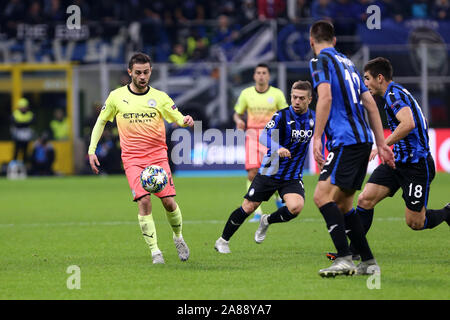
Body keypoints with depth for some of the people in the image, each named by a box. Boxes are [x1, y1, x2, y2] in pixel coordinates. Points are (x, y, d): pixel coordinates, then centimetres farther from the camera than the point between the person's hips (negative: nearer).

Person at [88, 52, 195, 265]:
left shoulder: (160, 97, 4)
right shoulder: (117, 96, 4)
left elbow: (179, 119, 2)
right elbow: (101, 121, 15)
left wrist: (185, 121, -23)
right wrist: (92, 150, 9)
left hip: (158, 155, 1)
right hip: (132, 159, -1)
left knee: (168, 201, -7)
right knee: (144, 201, -17)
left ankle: (178, 237, 22)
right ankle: (154, 250, -13)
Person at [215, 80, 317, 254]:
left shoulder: (313, 118, -1)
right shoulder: (282, 115, -15)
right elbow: (264, 136, -29)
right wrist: (278, 148, -48)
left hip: (293, 177, 3)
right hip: (269, 172, -2)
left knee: (295, 207, -23)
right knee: (248, 207, -1)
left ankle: (267, 221, 8)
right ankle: (223, 241, 21)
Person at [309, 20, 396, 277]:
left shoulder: (321, 61, -1)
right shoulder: (348, 63, 23)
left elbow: (325, 96, -17)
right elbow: (370, 104, 22)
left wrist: (317, 137, -19)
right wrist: (381, 144, 23)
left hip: (346, 140, -8)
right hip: (363, 139, 8)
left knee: (323, 196, -16)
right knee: (342, 203, 13)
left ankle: (345, 258, -28)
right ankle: (369, 262, 13)